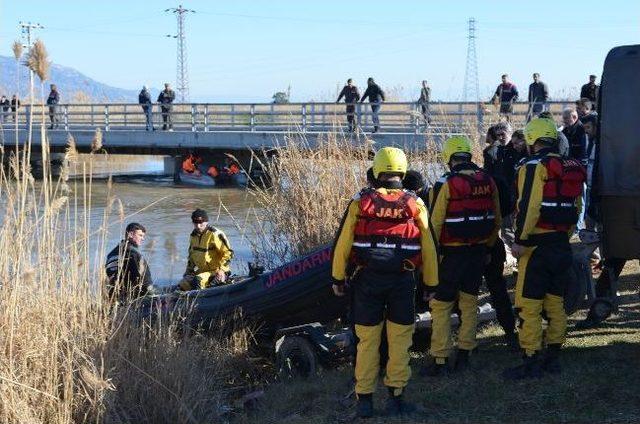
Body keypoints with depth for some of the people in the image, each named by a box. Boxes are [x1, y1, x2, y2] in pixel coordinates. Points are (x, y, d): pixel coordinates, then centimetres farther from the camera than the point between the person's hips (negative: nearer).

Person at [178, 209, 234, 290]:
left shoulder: (214, 235, -16)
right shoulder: (194, 235, 10)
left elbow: (228, 253, -15)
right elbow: (191, 254, 25)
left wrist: (221, 269, -21)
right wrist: (189, 271, 18)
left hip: (216, 272, -8)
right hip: (202, 270, 8)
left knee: (198, 281, -34)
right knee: (182, 285, -6)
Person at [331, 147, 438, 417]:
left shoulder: (360, 202, -1)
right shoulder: (415, 204, 1)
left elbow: (342, 243, 0)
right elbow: (428, 248, 4)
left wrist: (338, 278, 9)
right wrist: (431, 283, 12)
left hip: (367, 280, 0)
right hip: (402, 281, 0)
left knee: (368, 340, 7)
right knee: (399, 340, 8)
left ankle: (364, 399, 11)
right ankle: (395, 397, 9)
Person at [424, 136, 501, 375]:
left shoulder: (446, 184, -14)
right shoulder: (488, 182, 2)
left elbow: (435, 223, -13)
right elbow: (496, 220, 10)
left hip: (452, 253, -5)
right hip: (479, 252, 5)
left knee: (441, 304, 1)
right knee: (469, 302, 16)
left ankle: (440, 360, 0)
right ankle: (464, 355, 20)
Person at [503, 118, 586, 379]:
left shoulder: (535, 166, -12)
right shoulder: (571, 168, 14)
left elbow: (529, 207, -20)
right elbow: (575, 207, 18)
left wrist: (520, 240, -16)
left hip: (537, 245, -8)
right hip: (562, 245, 8)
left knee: (529, 306, -4)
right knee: (555, 303, 15)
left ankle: (531, 363, -3)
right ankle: (552, 358, 21)